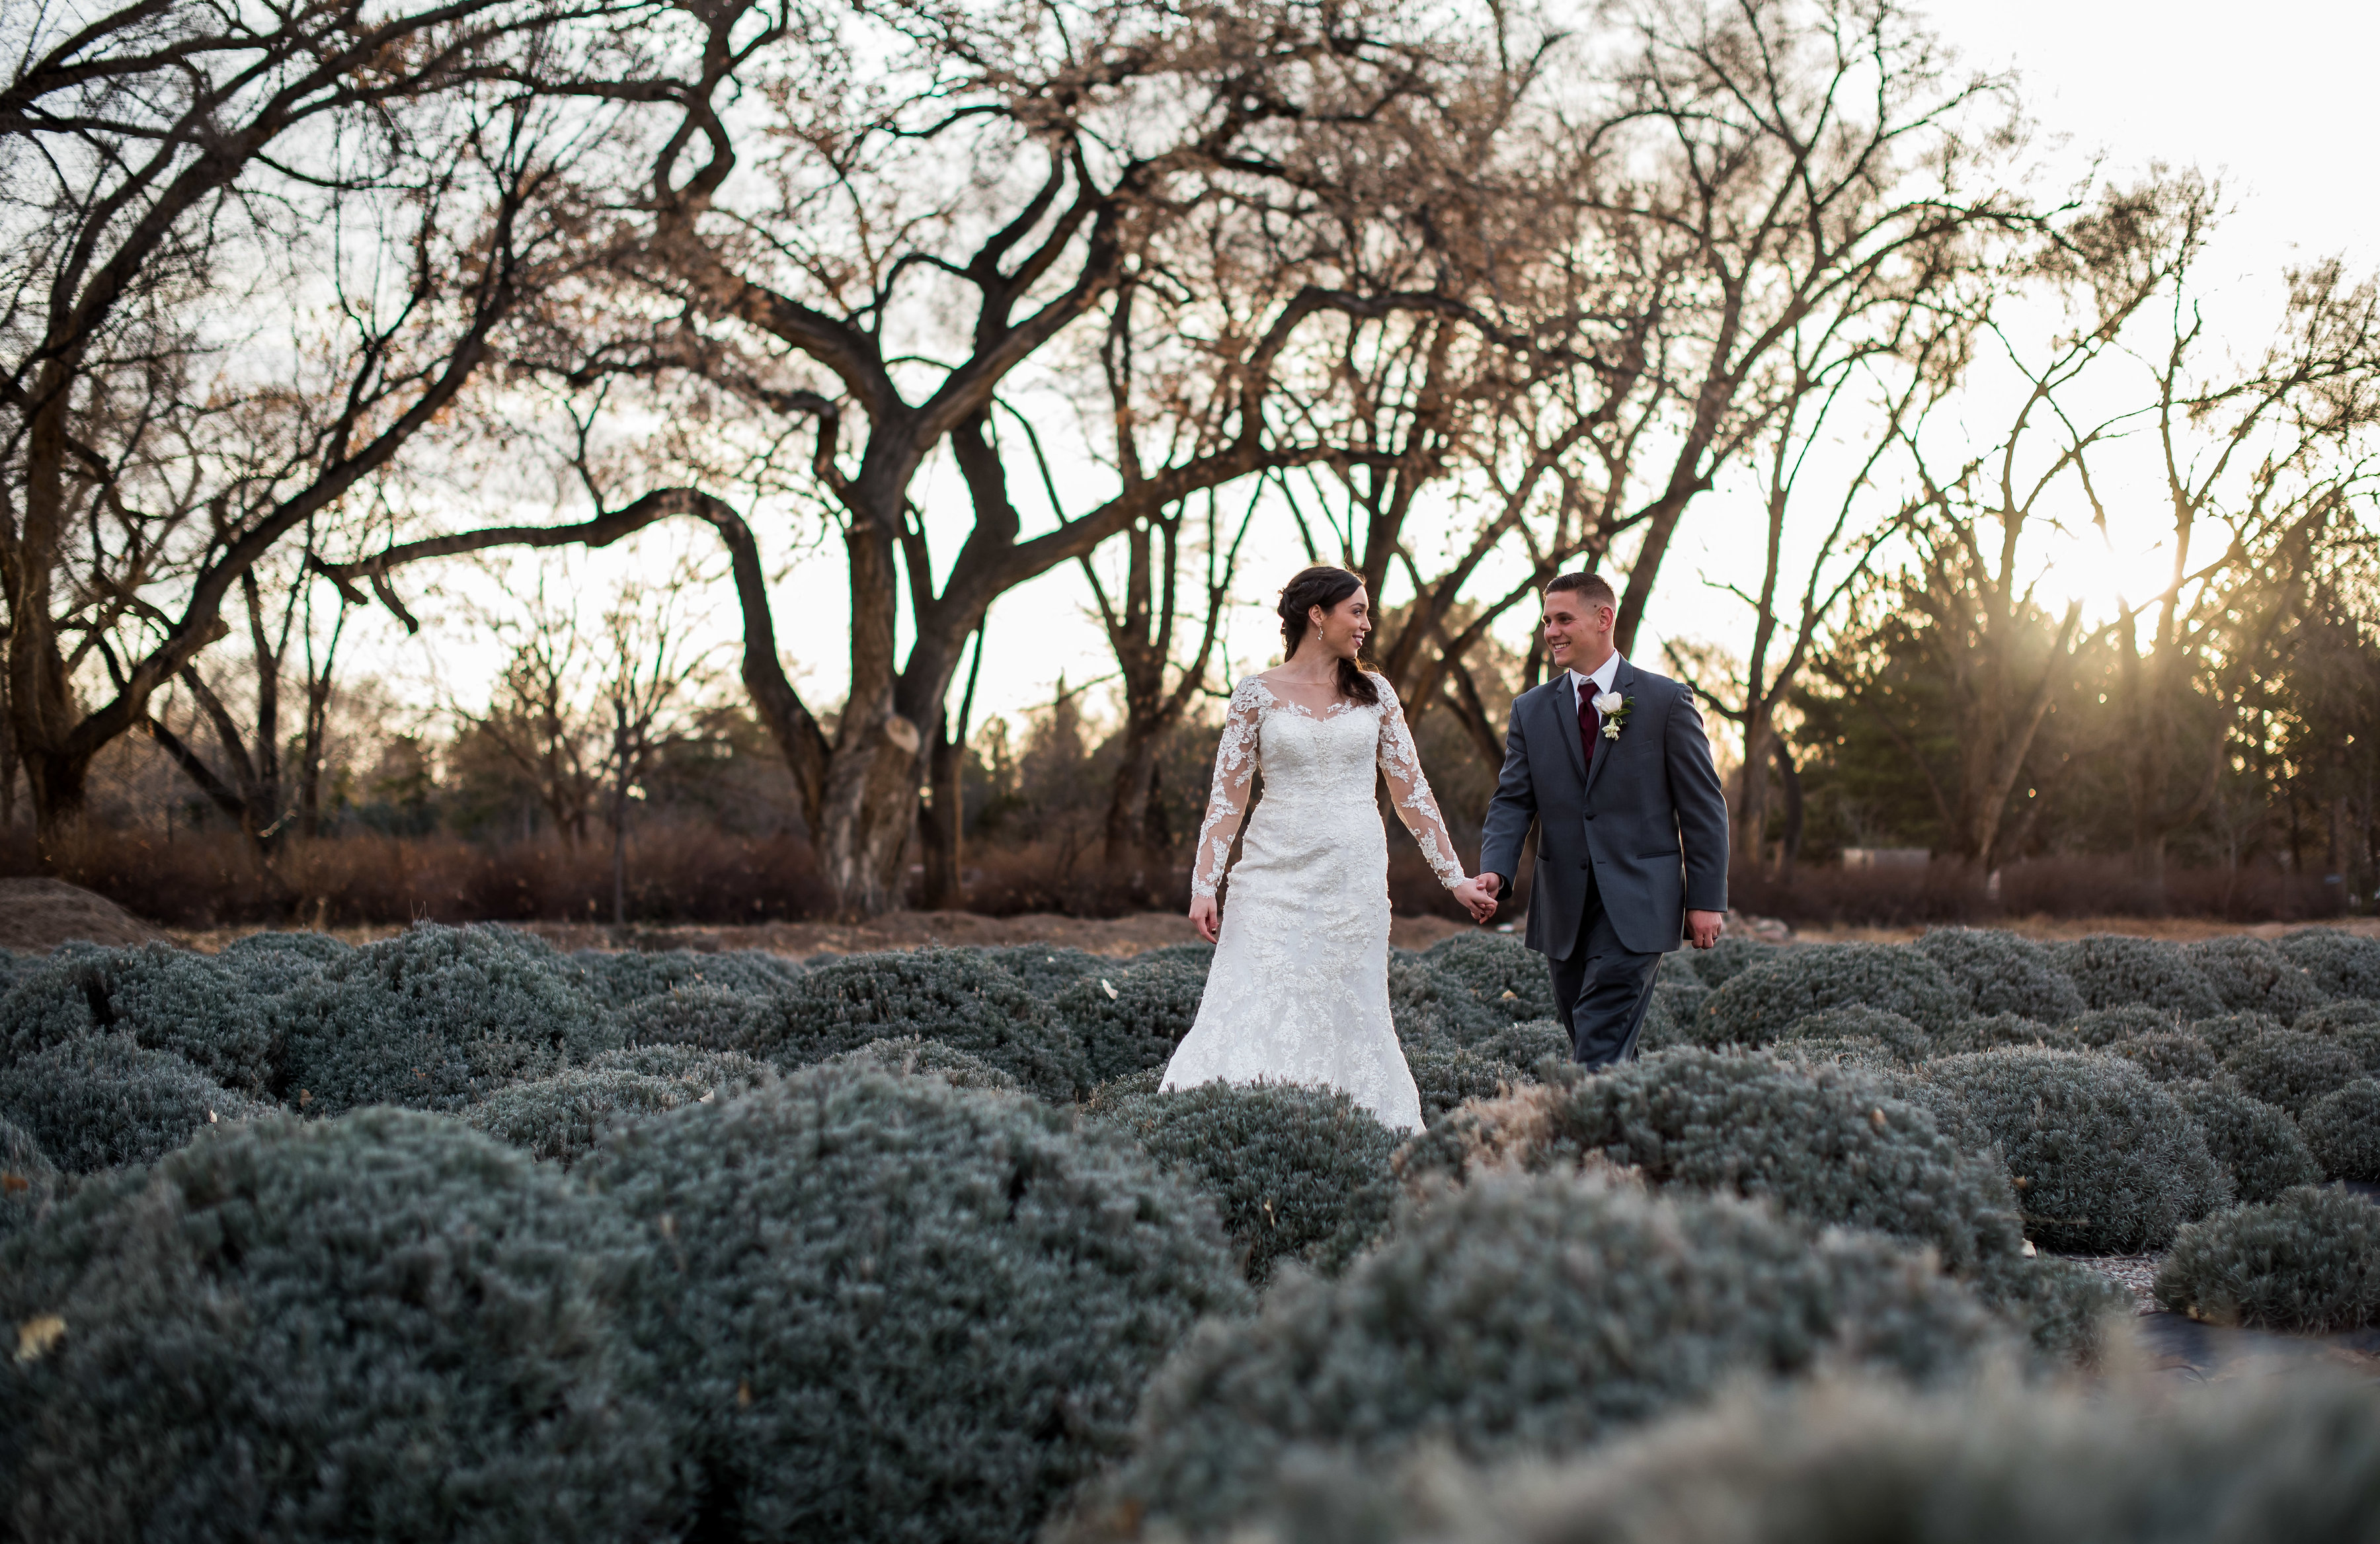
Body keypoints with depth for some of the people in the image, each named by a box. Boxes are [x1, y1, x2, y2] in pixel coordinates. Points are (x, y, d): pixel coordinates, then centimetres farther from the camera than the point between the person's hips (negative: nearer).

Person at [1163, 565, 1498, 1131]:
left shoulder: (1374, 693, 8)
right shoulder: (1258, 695, 1)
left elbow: (1411, 791, 10)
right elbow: (1227, 796, 1)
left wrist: (1455, 877, 8)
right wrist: (1204, 885, -7)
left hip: (1354, 875, 2)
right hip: (1277, 873, -2)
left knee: (1346, 1015, 2)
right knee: (1255, 1009, -10)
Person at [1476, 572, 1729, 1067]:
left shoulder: (1666, 700, 0)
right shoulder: (1531, 710, 10)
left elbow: (1703, 805, 0)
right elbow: (1512, 800, 4)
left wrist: (1707, 898, -4)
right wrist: (1494, 870, -15)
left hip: (1637, 904, -4)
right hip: (1564, 909, 4)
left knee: (1601, 1045, -15)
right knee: (1598, 1043, 11)